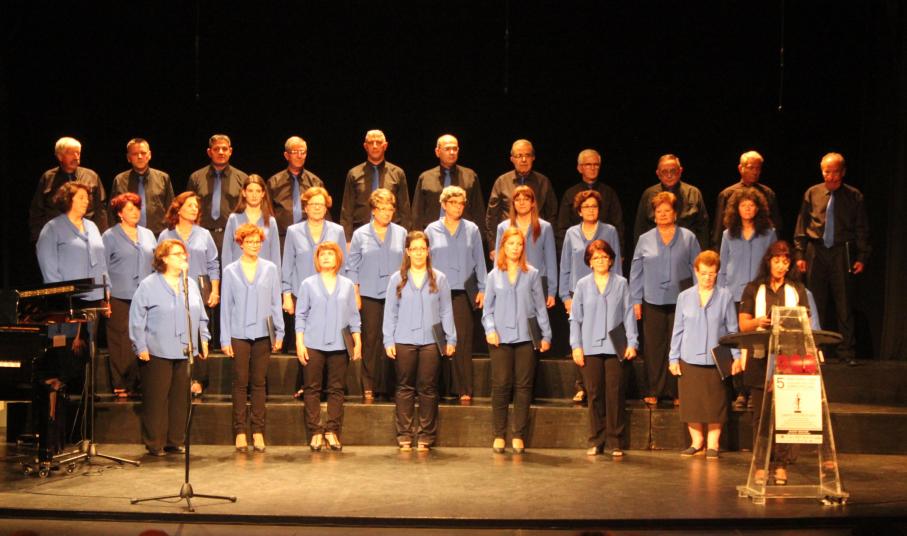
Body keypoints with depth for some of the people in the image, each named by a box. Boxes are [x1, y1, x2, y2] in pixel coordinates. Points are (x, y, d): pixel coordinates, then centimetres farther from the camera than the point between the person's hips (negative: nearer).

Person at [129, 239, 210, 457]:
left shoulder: (190, 285, 13)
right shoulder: (148, 286, -3)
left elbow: (201, 317, 19)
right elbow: (137, 319, -5)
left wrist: (203, 339, 11)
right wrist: (141, 347, -9)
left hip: (185, 352, 5)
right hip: (157, 353, -5)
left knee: (181, 398, 8)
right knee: (156, 400, -1)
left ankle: (176, 441, 17)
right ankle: (154, 443, 6)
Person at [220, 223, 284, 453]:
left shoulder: (270, 269, 7)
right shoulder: (230, 271, 5)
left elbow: (276, 302, 8)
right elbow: (225, 306, 5)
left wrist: (279, 332, 3)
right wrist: (225, 339, 0)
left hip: (263, 333, 1)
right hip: (239, 334, -1)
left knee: (259, 382, 5)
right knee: (240, 383, 2)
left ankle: (258, 430, 10)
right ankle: (240, 431, 7)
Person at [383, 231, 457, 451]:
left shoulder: (439, 279, 8)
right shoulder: (397, 280, 8)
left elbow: (446, 311, 9)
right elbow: (390, 312, 8)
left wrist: (451, 338, 4)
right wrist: (388, 340, 1)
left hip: (431, 341, 0)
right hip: (403, 341, 0)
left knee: (428, 389, 1)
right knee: (405, 388, 2)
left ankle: (426, 435, 7)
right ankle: (404, 435, 7)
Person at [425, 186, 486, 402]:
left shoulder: (472, 230, 8)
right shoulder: (432, 230, 8)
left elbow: (479, 261, 10)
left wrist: (481, 289, 5)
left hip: (462, 293, 0)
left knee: (463, 341, -3)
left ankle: (465, 390, 1)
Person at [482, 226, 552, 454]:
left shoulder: (532, 274, 8)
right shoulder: (494, 276, 9)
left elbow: (540, 306, 10)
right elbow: (488, 308, 9)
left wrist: (546, 334, 5)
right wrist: (490, 329, -6)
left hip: (525, 337, 0)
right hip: (501, 338, 0)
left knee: (523, 386, 0)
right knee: (501, 386, -3)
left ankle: (519, 436, 6)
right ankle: (499, 435, 4)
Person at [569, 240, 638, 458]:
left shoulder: (621, 283, 6)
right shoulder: (583, 285, 8)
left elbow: (628, 315, 6)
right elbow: (575, 318, 8)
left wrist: (632, 342, -2)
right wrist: (576, 345, 1)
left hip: (614, 347, -1)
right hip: (590, 348, 1)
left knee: (615, 394, -2)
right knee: (594, 394, 3)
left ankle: (613, 441, 5)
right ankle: (595, 441, 10)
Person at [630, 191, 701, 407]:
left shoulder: (688, 238, 6)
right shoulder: (645, 240, 8)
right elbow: (636, 272, 9)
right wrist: (636, 300, 3)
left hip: (681, 300, -1)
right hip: (653, 302, 1)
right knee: (654, 347, 2)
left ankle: (676, 391, 10)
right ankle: (654, 391, 10)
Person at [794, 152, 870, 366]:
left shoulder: (854, 196, 2)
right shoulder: (812, 194, 6)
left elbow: (862, 230, 4)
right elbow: (801, 225, 9)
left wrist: (861, 257, -2)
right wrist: (800, 254, 4)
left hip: (842, 253, -1)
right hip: (816, 252, 2)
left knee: (844, 304, -1)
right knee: (816, 304, 5)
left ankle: (846, 352, 4)